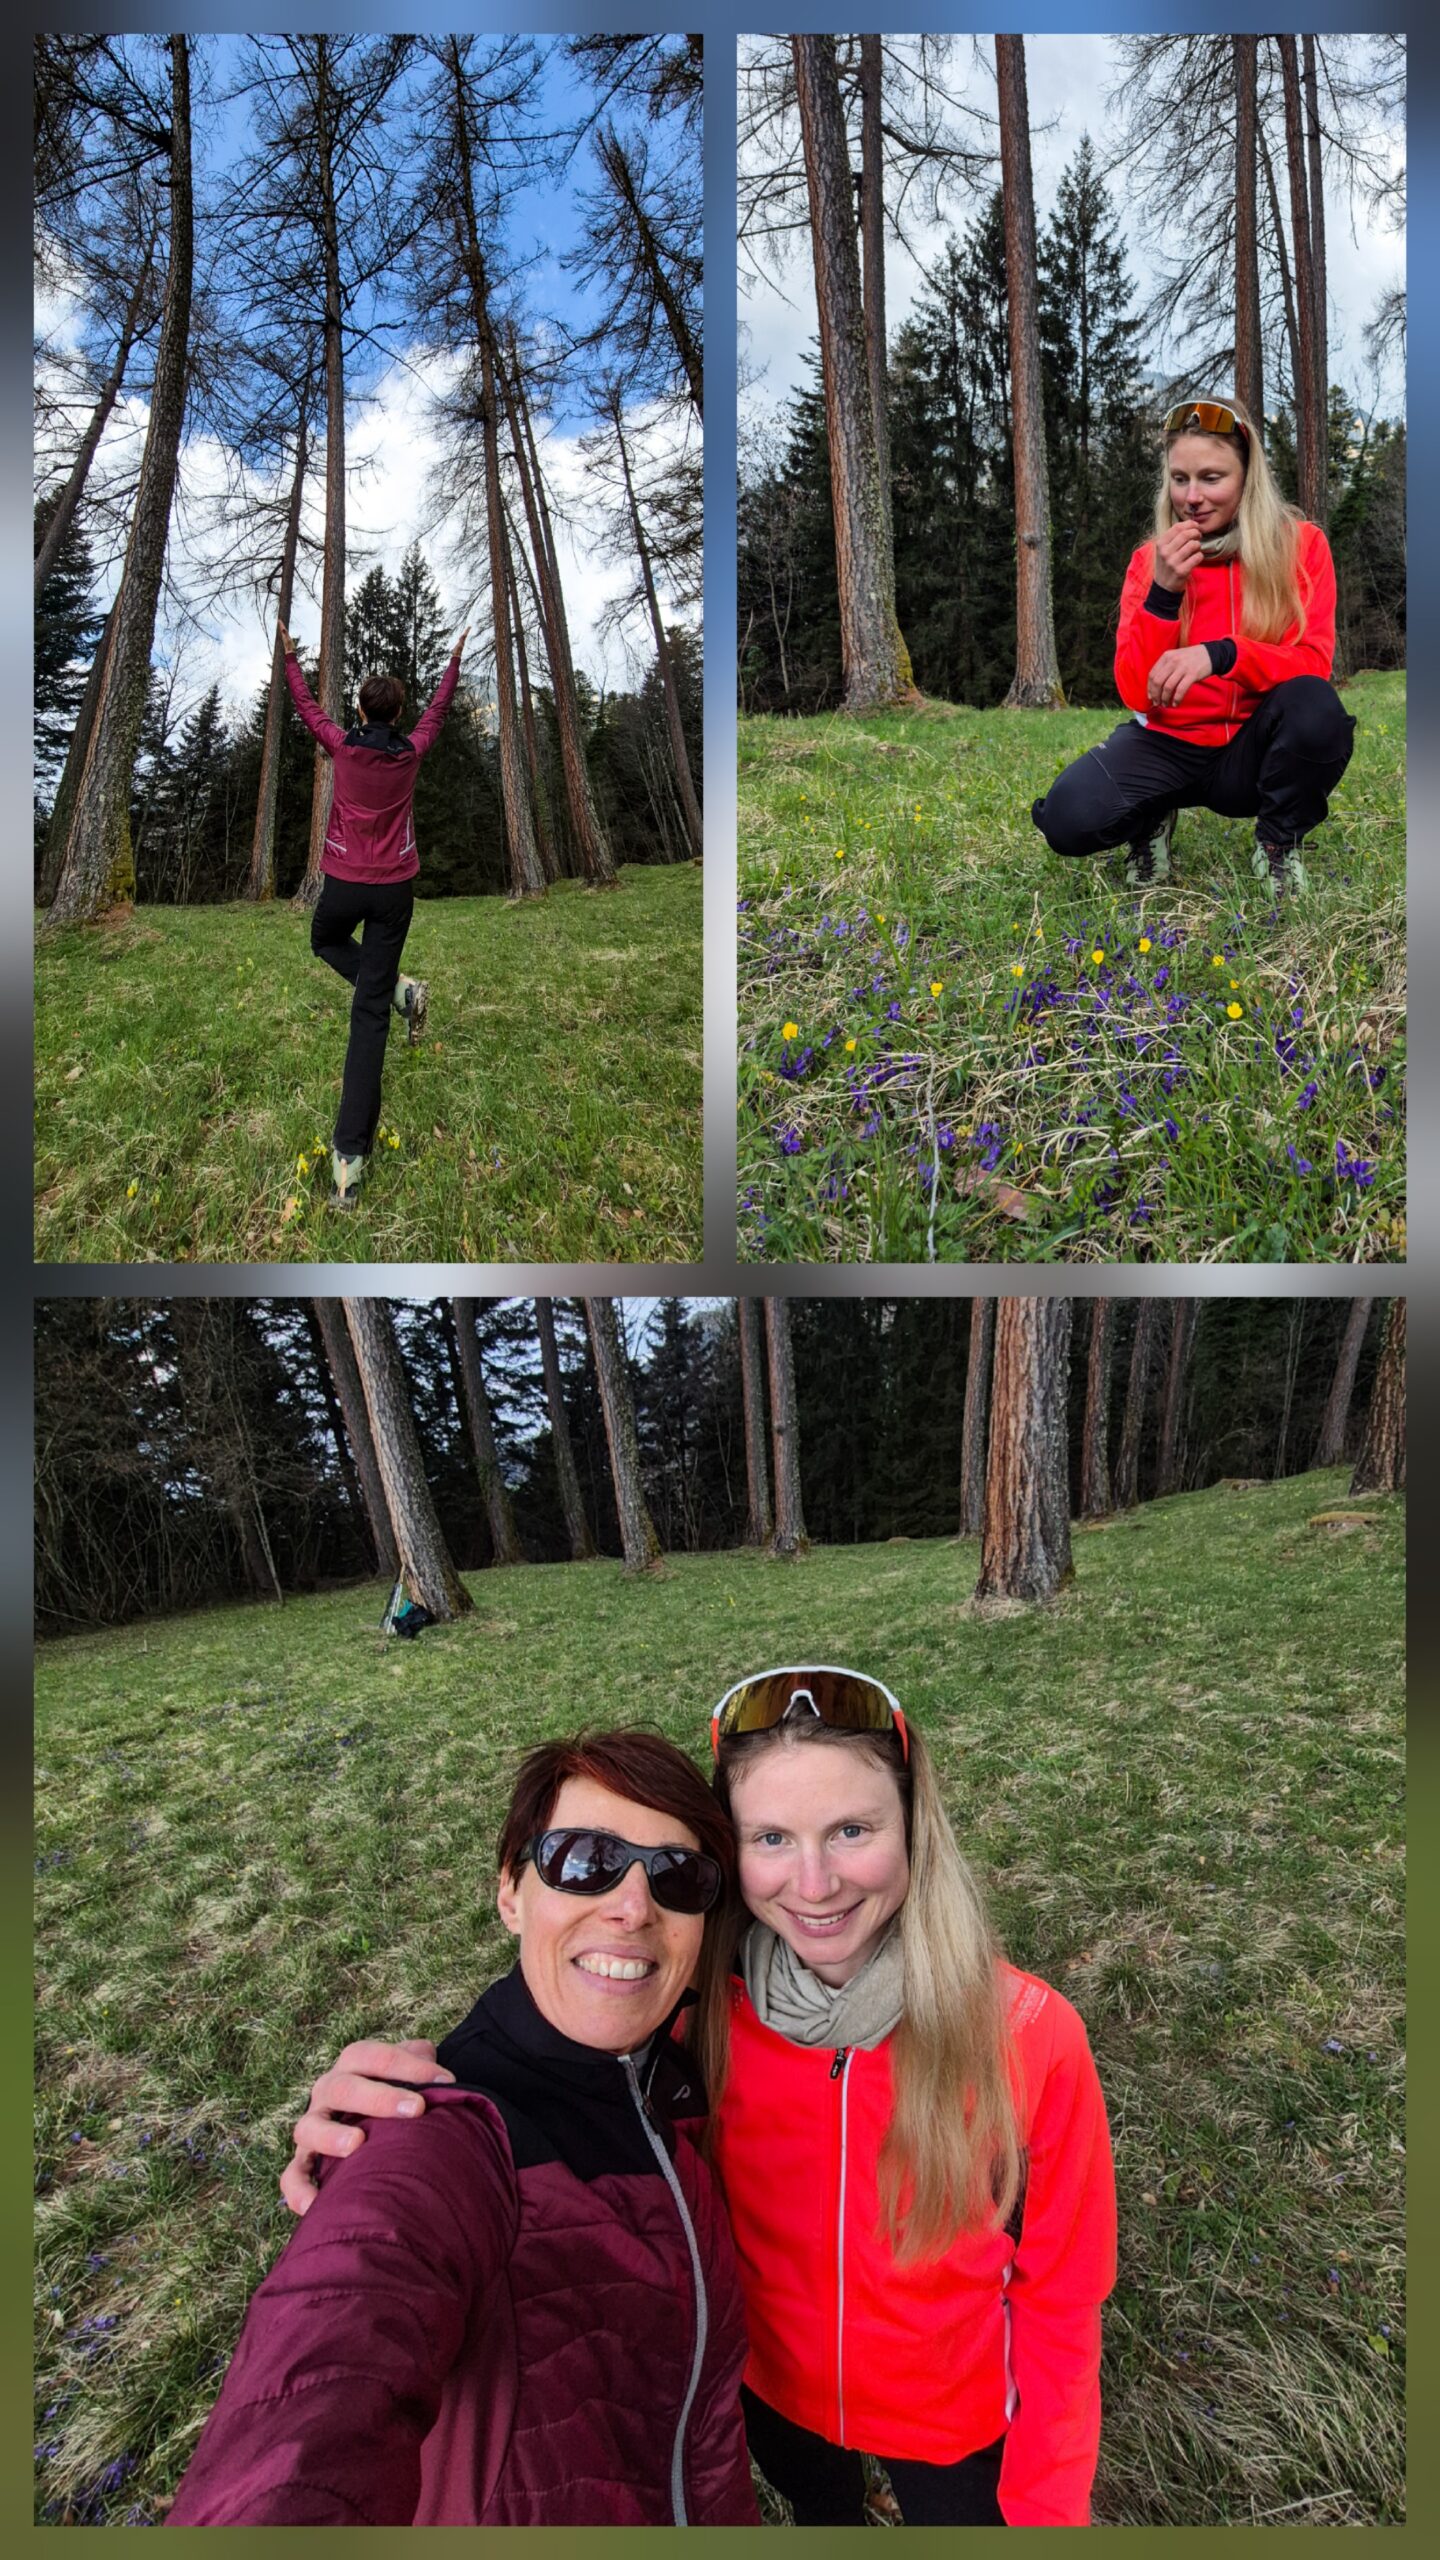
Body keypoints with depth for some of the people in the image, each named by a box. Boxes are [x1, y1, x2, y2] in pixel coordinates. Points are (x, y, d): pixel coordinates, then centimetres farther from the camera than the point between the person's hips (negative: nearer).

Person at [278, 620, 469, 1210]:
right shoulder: (411, 753, 2)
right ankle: (351, 1153, -9)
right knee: (368, 1015, -2)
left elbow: (307, 706, 16)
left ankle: (397, 989, 5)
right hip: (395, 890, 2)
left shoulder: (343, 746, -3)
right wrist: (455, 659, 35)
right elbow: (438, 710, 21)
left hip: (343, 884, -1)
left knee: (325, 941, 36)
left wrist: (289, 655, 31)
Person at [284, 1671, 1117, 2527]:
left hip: (960, 2424, -2)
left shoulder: (1029, 2036, -29)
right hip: (774, 2393, 3)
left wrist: (1043, 2515, -11)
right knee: (823, 2516, 30)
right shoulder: (697, 2007, -25)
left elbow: (1058, 2301, -16)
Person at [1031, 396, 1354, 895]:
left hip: (1253, 748, 0)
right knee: (1069, 817, -29)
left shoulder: (1300, 545, -5)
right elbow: (1136, 694, -9)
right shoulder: (1152, 560, -1)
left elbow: (1313, 664, -16)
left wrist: (1220, 654, -34)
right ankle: (1153, 823, 8)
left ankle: (1279, 844, -5)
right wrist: (1164, 591, -23)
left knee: (1315, 706, -35)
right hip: (1170, 744, 1)